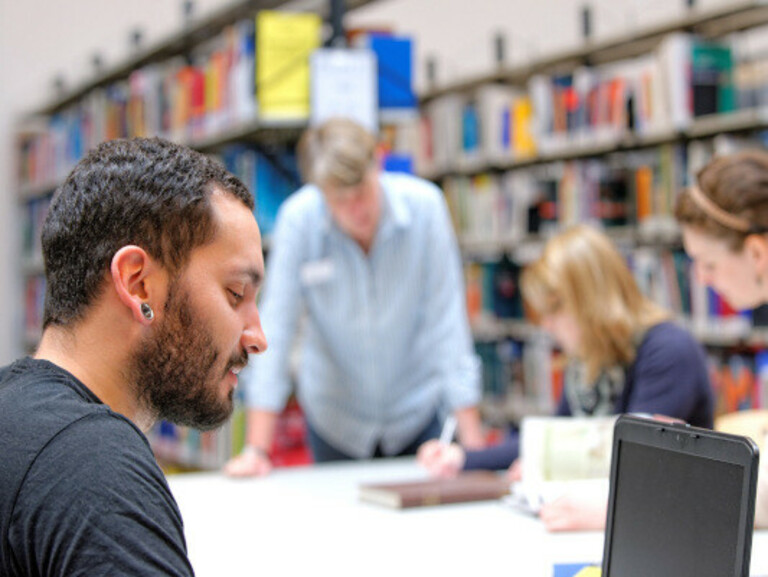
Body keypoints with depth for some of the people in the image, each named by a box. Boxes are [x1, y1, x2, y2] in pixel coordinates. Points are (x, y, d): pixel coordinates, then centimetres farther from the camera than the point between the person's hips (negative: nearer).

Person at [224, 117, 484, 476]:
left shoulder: (424, 206, -18)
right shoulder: (298, 219, -19)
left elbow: (447, 318, -14)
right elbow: (276, 327, -16)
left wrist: (472, 441, -16)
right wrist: (257, 449, -20)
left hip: (416, 413, 0)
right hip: (335, 418, 0)